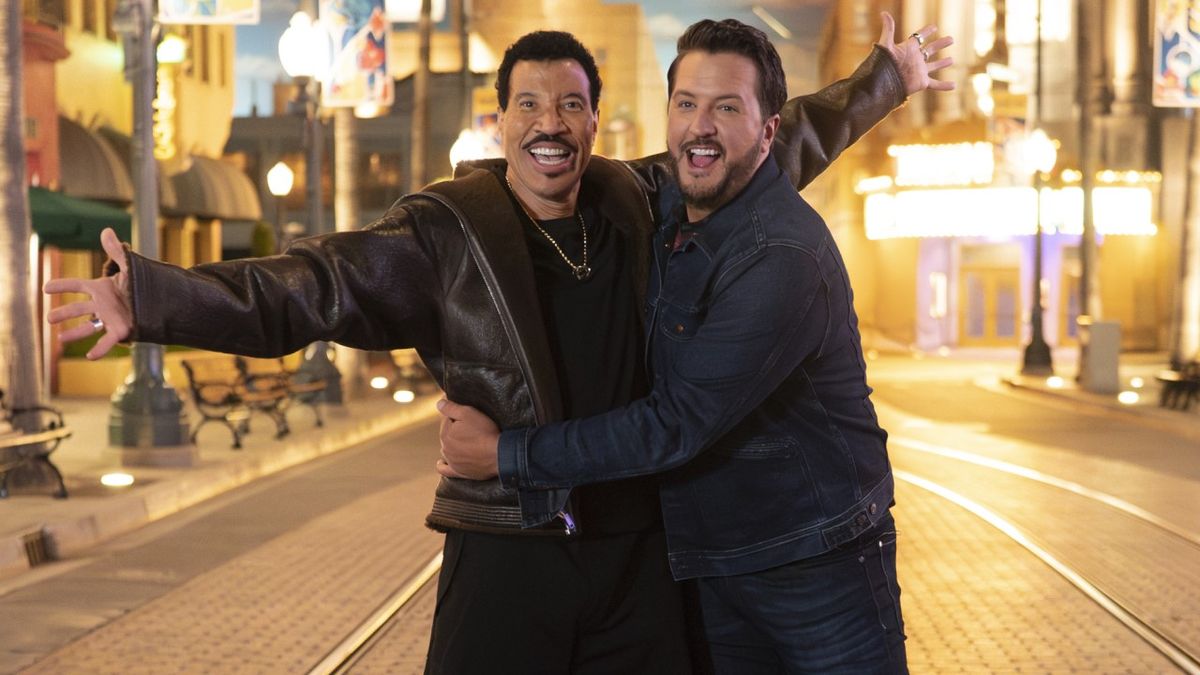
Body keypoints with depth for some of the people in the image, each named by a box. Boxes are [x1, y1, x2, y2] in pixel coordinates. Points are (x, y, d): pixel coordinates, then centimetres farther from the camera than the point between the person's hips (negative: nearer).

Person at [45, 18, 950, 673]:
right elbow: (309, 287, -13)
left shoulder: (643, 202, 6)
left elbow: (774, 149, 20)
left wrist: (882, 82, 29)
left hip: (640, 546, 4)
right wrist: (156, 297, -25)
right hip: (508, 547, -3)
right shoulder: (447, 232, -5)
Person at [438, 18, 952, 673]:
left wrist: (505, 454, -18)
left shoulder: (784, 257, -23)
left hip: (819, 568, -7)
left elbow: (676, 425, -24)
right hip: (715, 567, 7)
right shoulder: (664, 212, 4)